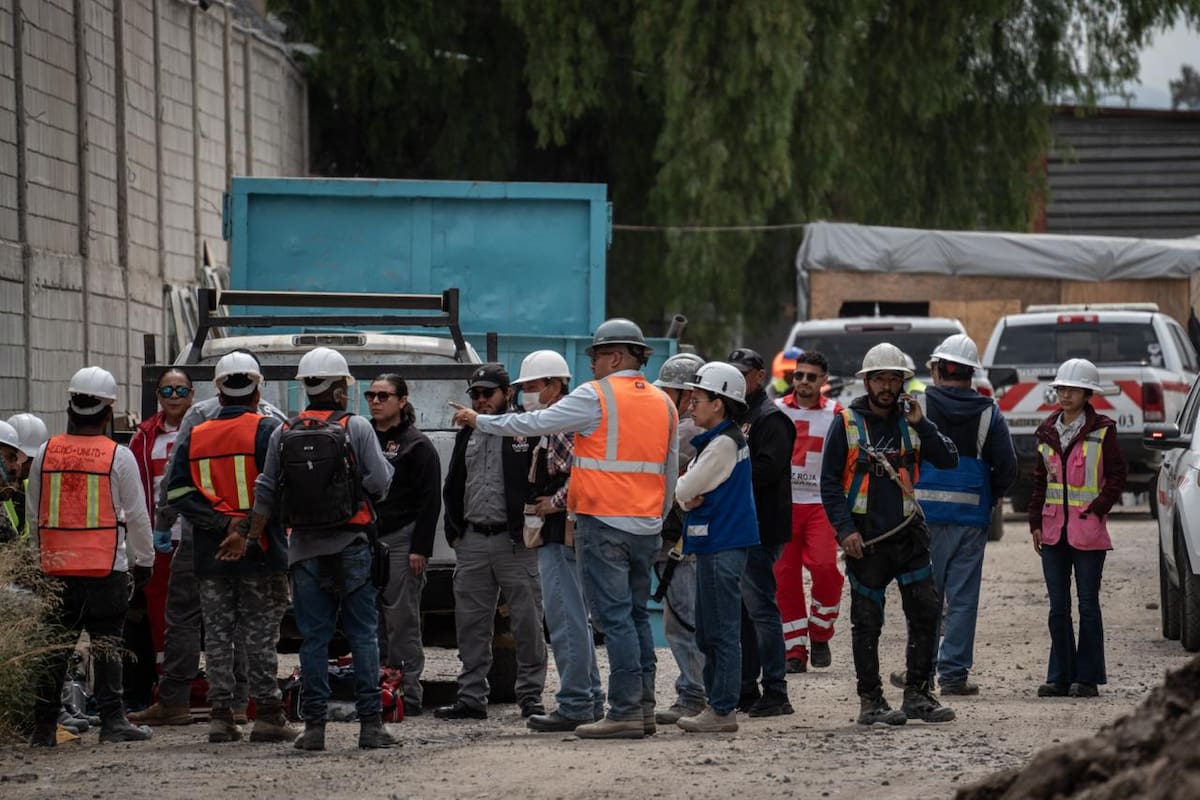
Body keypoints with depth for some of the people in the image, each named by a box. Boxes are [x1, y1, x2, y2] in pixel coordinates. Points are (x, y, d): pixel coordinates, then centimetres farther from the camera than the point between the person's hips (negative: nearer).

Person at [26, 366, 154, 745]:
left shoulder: (45, 454, 3)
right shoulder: (118, 457, -6)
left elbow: (34, 516, 10)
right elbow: (137, 515, -1)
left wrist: (40, 556, 22)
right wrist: (143, 561, 10)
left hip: (56, 567, 3)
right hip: (106, 569, -3)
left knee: (53, 647, 8)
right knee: (106, 646, 2)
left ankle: (43, 725, 9)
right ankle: (112, 720, 1)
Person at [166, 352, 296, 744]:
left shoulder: (195, 437, 8)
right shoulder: (268, 431, -5)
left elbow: (179, 493, -1)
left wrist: (221, 523, -8)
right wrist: (245, 526, -15)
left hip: (211, 555, 3)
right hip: (261, 551, -3)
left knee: (217, 633, 8)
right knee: (261, 633, 1)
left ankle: (220, 715, 6)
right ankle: (267, 715, 0)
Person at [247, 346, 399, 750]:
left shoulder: (283, 433, 3)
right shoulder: (356, 428, -5)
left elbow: (265, 493, 4)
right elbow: (380, 482, -8)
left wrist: (252, 539, 13)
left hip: (305, 550, 2)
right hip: (350, 546, -2)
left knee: (313, 638, 5)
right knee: (363, 634, 2)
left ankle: (314, 725, 2)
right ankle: (370, 723, -1)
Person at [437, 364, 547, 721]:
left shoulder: (528, 433, -3)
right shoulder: (467, 436, 17)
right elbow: (453, 487, 23)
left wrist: (529, 527, -11)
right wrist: (454, 530, 13)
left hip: (514, 541, -6)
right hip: (472, 541, 6)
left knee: (527, 623, -2)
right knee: (471, 624, 6)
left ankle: (531, 696, 4)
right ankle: (471, 697, 11)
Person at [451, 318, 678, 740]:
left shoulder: (595, 397, -7)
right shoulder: (663, 403, 13)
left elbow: (534, 423, -3)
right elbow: (671, 474, 19)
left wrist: (479, 420, 9)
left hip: (604, 523, -7)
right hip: (646, 526, 7)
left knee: (614, 616, -7)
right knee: (637, 614, 13)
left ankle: (625, 711, -10)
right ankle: (644, 708, 12)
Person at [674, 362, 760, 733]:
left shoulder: (724, 443, -14)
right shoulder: (716, 440, 17)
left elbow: (683, 490, -14)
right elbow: (687, 488, 16)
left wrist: (685, 494, 8)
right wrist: (688, 498, -6)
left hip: (722, 545, -10)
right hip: (714, 543, 10)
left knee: (722, 631, -8)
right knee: (708, 631, 14)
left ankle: (723, 710, -8)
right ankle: (718, 703, 18)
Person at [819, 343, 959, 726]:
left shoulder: (910, 419, 8)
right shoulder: (847, 422, -1)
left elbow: (949, 460, -2)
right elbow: (829, 481, -3)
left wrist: (921, 424, -13)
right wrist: (845, 529, -12)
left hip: (908, 533, 3)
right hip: (865, 537, -3)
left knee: (926, 613, 0)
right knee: (867, 622, 1)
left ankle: (918, 695, 8)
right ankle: (870, 701, 7)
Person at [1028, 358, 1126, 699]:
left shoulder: (1101, 431, -3)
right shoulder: (1047, 432, 11)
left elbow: (1117, 476, -2)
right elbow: (1040, 479, 15)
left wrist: (1095, 511, -11)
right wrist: (1036, 522, 8)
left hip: (1088, 531, -5)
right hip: (1053, 529, 5)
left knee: (1088, 605, 0)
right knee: (1058, 607, 6)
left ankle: (1087, 679, 3)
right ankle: (1060, 677, 11)